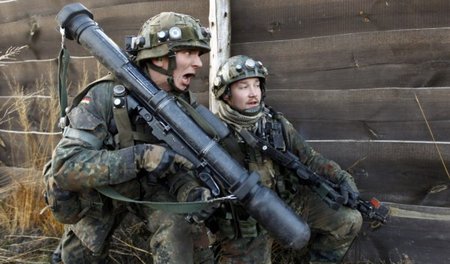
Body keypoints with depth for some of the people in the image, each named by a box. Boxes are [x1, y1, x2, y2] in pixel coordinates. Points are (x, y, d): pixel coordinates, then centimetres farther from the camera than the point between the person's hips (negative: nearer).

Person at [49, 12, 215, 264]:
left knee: (178, 222, -27)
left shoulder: (186, 103, -18)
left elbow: (181, 164, -14)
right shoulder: (106, 96, -31)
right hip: (101, 188, -1)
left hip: (152, 185, 2)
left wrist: (192, 191, -39)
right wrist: (138, 156, -48)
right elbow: (65, 167, -38)